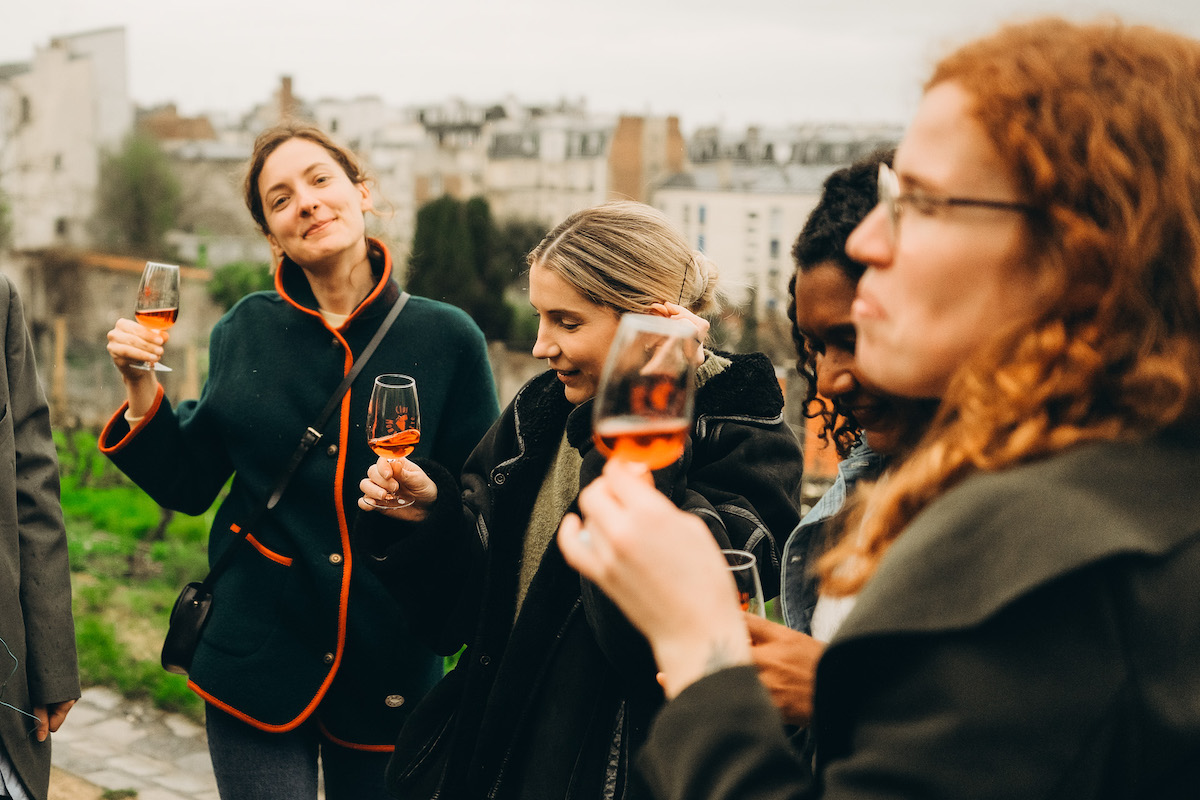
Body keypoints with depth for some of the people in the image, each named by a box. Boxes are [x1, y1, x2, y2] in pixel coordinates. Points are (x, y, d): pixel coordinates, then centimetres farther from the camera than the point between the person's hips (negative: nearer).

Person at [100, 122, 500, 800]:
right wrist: (141, 384, -5)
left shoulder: (447, 337, -6)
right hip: (257, 655, 1)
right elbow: (189, 483, 7)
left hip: (389, 661, 0)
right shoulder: (245, 331, 1)